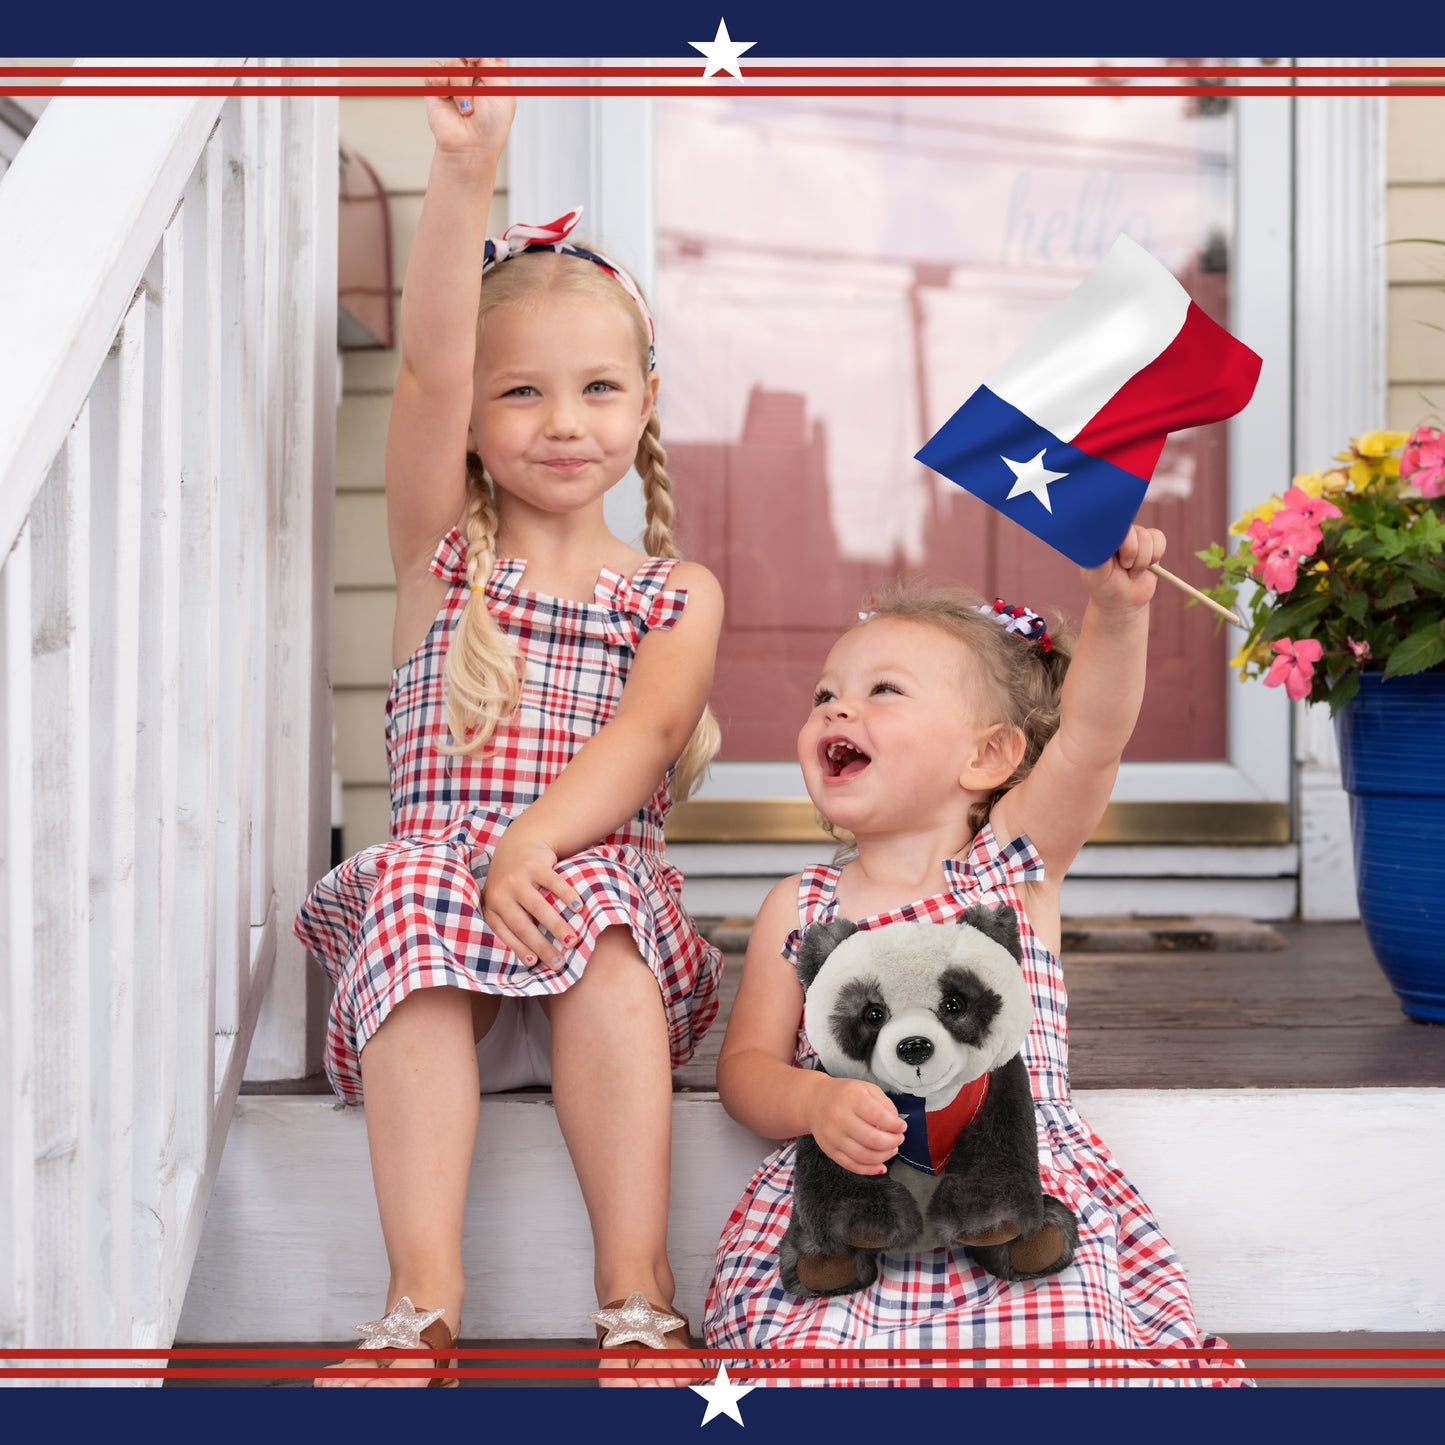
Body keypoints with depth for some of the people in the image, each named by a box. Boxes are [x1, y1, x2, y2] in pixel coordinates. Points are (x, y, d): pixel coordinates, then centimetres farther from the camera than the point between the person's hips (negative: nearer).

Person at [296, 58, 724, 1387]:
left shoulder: (678, 591, 11)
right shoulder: (441, 550, 11)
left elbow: (642, 735, -7)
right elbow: (428, 367, -5)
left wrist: (535, 843, -26)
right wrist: (465, 172, -18)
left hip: (599, 871, 0)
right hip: (438, 867, 0)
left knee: (602, 919, -33)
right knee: (414, 894, -32)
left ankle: (637, 1291, -33)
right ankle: (423, 1295, -36)